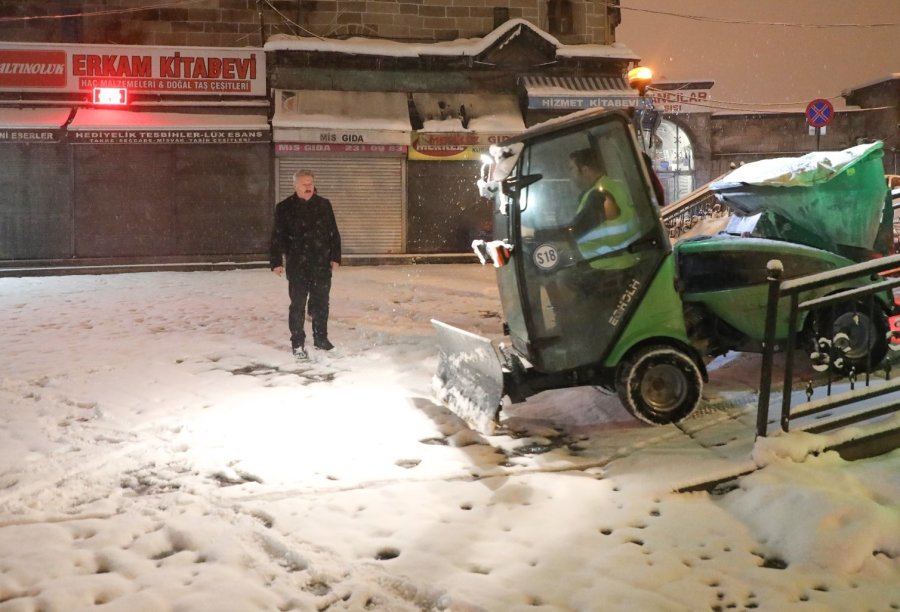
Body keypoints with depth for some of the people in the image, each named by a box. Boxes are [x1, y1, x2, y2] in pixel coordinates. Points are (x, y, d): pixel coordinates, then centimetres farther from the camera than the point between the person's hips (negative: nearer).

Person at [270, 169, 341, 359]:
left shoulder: (324, 205, 7)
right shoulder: (285, 208, -1)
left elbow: (334, 233, 10)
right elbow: (277, 237, -1)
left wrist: (335, 257, 5)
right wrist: (276, 262, -7)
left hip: (322, 265, 3)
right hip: (297, 265, -3)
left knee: (321, 302, 11)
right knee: (298, 305, 0)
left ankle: (321, 337, 25)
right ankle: (297, 343, 9)